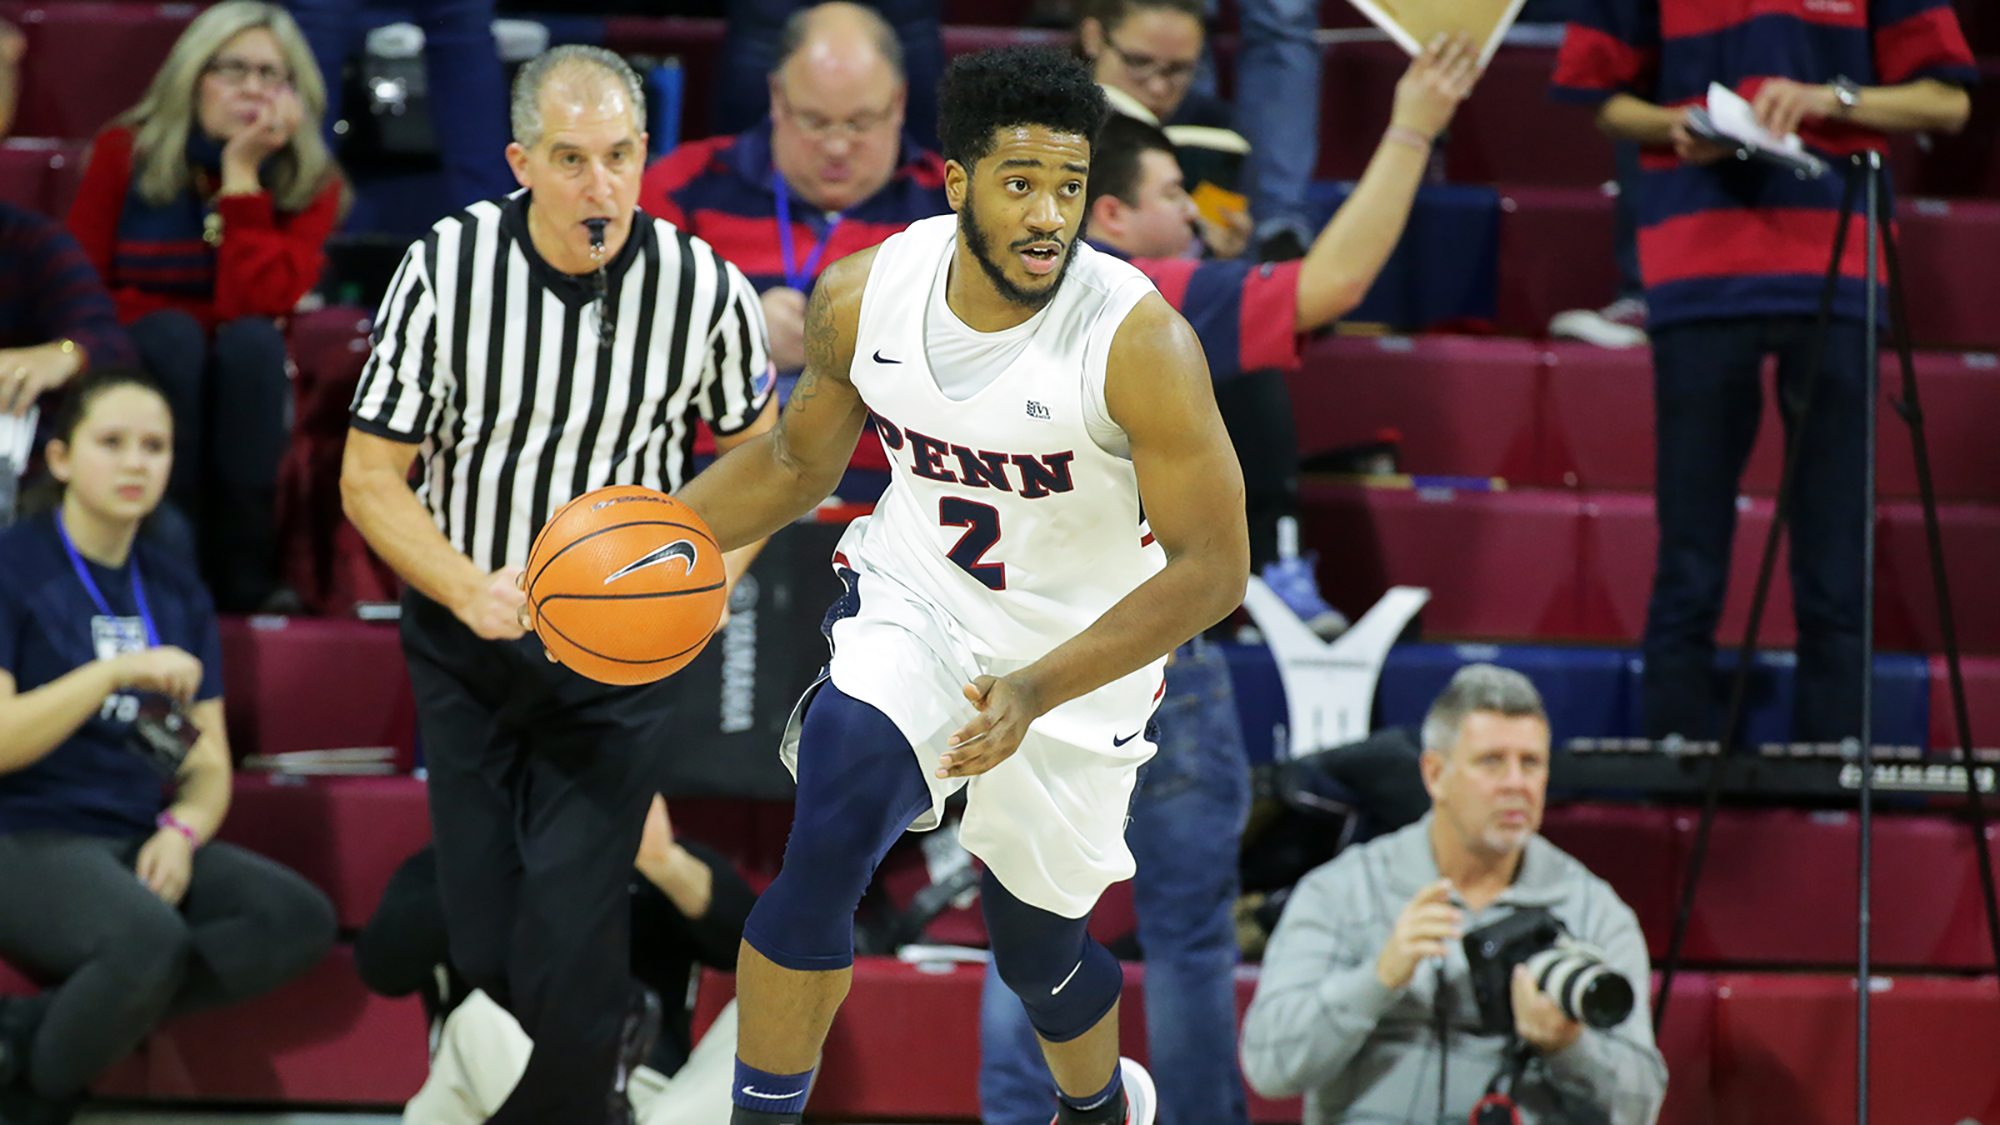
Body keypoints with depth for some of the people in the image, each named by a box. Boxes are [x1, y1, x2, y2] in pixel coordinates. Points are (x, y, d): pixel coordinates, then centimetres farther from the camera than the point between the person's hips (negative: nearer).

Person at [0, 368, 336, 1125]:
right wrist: (115, 672, -25)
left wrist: (182, 832, -8)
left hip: (134, 840, 7)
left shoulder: (175, 591, 14)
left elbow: (208, 763, 14)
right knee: (148, 938, -37)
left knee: (301, 920, -19)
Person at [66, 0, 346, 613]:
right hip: (143, 375, 0)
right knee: (172, 333, -32)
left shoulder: (312, 183, -4)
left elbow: (257, 303, -20)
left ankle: (246, 567, -33)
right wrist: (155, 321, -17)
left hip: (247, 385, 0)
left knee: (253, 340, -32)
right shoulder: (124, 153, -2)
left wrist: (242, 178, -20)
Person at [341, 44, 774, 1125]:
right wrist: (467, 588, -24)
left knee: (568, 948, -11)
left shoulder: (706, 289, -13)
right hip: (465, 634, 1)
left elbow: (754, 451, 7)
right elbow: (370, 477, -8)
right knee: (483, 946, 8)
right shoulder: (444, 268, -15)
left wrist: (712, 568, -10)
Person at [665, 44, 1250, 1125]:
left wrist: (1040, 691, -33)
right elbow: (795, 459, 6)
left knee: (1035, 944, 16)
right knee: (825, 847, -26)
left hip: (1076, 656, -2)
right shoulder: (865, 295, -15)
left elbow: (1212, 567, -23)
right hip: (910, 602, 2)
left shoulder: (1140, 342, -28)